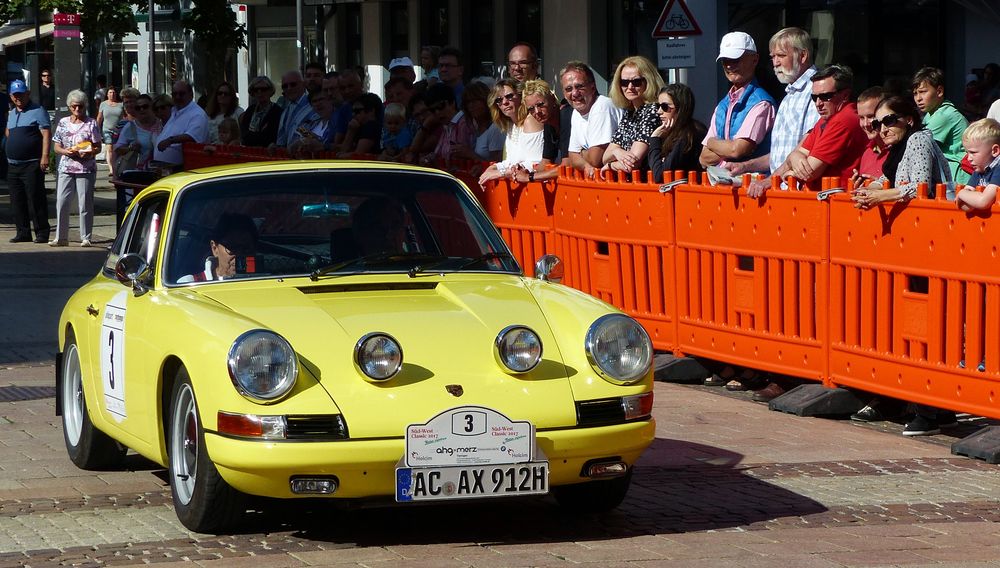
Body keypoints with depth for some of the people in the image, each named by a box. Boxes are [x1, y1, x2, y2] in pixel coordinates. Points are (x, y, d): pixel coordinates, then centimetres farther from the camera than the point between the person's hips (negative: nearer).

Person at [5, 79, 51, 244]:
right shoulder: (12, 113, 18)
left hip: (32, 164, -8)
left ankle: (42, 233, -4)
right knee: (17, 202, 8)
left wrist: (45, 156, -21)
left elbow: (46, 134, -13)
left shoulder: (37, 111, -5)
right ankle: (23, 232, 14)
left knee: (35, 200, -8)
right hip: (13, 165, 8)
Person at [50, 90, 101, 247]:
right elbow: (56, 146, 11)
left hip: (86, 168, -3)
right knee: (61, 203, -2)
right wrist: (65, 151, -10)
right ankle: (61, 237, 5)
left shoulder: (91, 123, 4)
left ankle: (86, 237, 6)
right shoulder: (63, 123, 12)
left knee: (85, 204, -2)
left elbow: (98, 147, 2)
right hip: (66, 168, 3)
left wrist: (89, 153, -19)